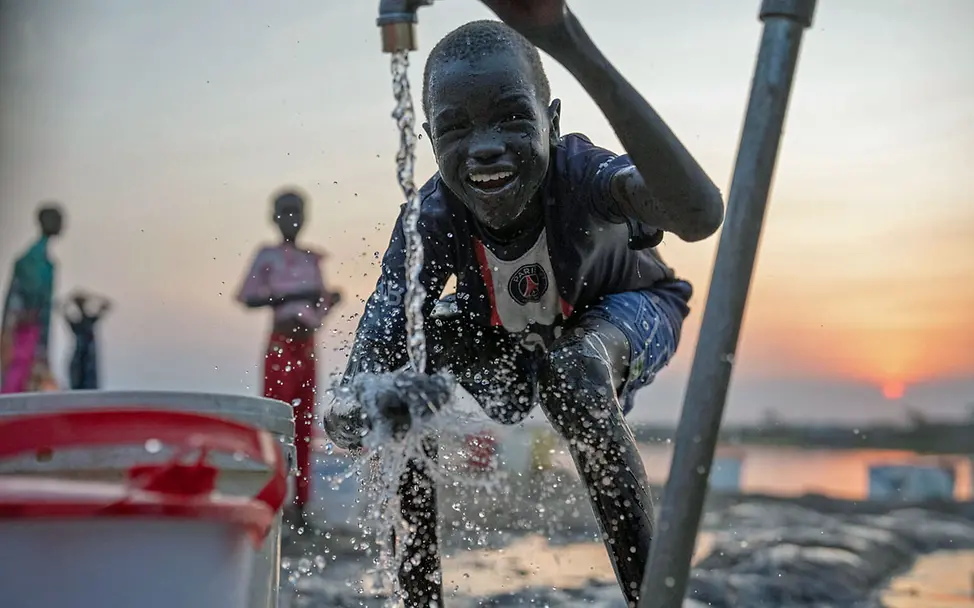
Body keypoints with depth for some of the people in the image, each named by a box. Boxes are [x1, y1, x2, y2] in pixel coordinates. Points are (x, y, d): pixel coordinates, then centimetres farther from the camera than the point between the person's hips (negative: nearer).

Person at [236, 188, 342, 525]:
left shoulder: (312, 258, 16)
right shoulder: (268, 255, 1)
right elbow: (247, 296, -10)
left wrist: (330, 300, -1)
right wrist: (293, 295, -17)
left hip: (307, 345, 5)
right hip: (281, 345, -5)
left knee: (304, 427, 5)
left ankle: (300, 502, 10)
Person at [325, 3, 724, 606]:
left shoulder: (578, 171, -38)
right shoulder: (431, 221, -32)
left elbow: (700, 215, -63)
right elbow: (345, 410, -40)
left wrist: (579, 51, -72)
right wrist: (373, 400, -67)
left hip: (628, 313, -2)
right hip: (509, 336, 3)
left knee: (574, 366, -35)